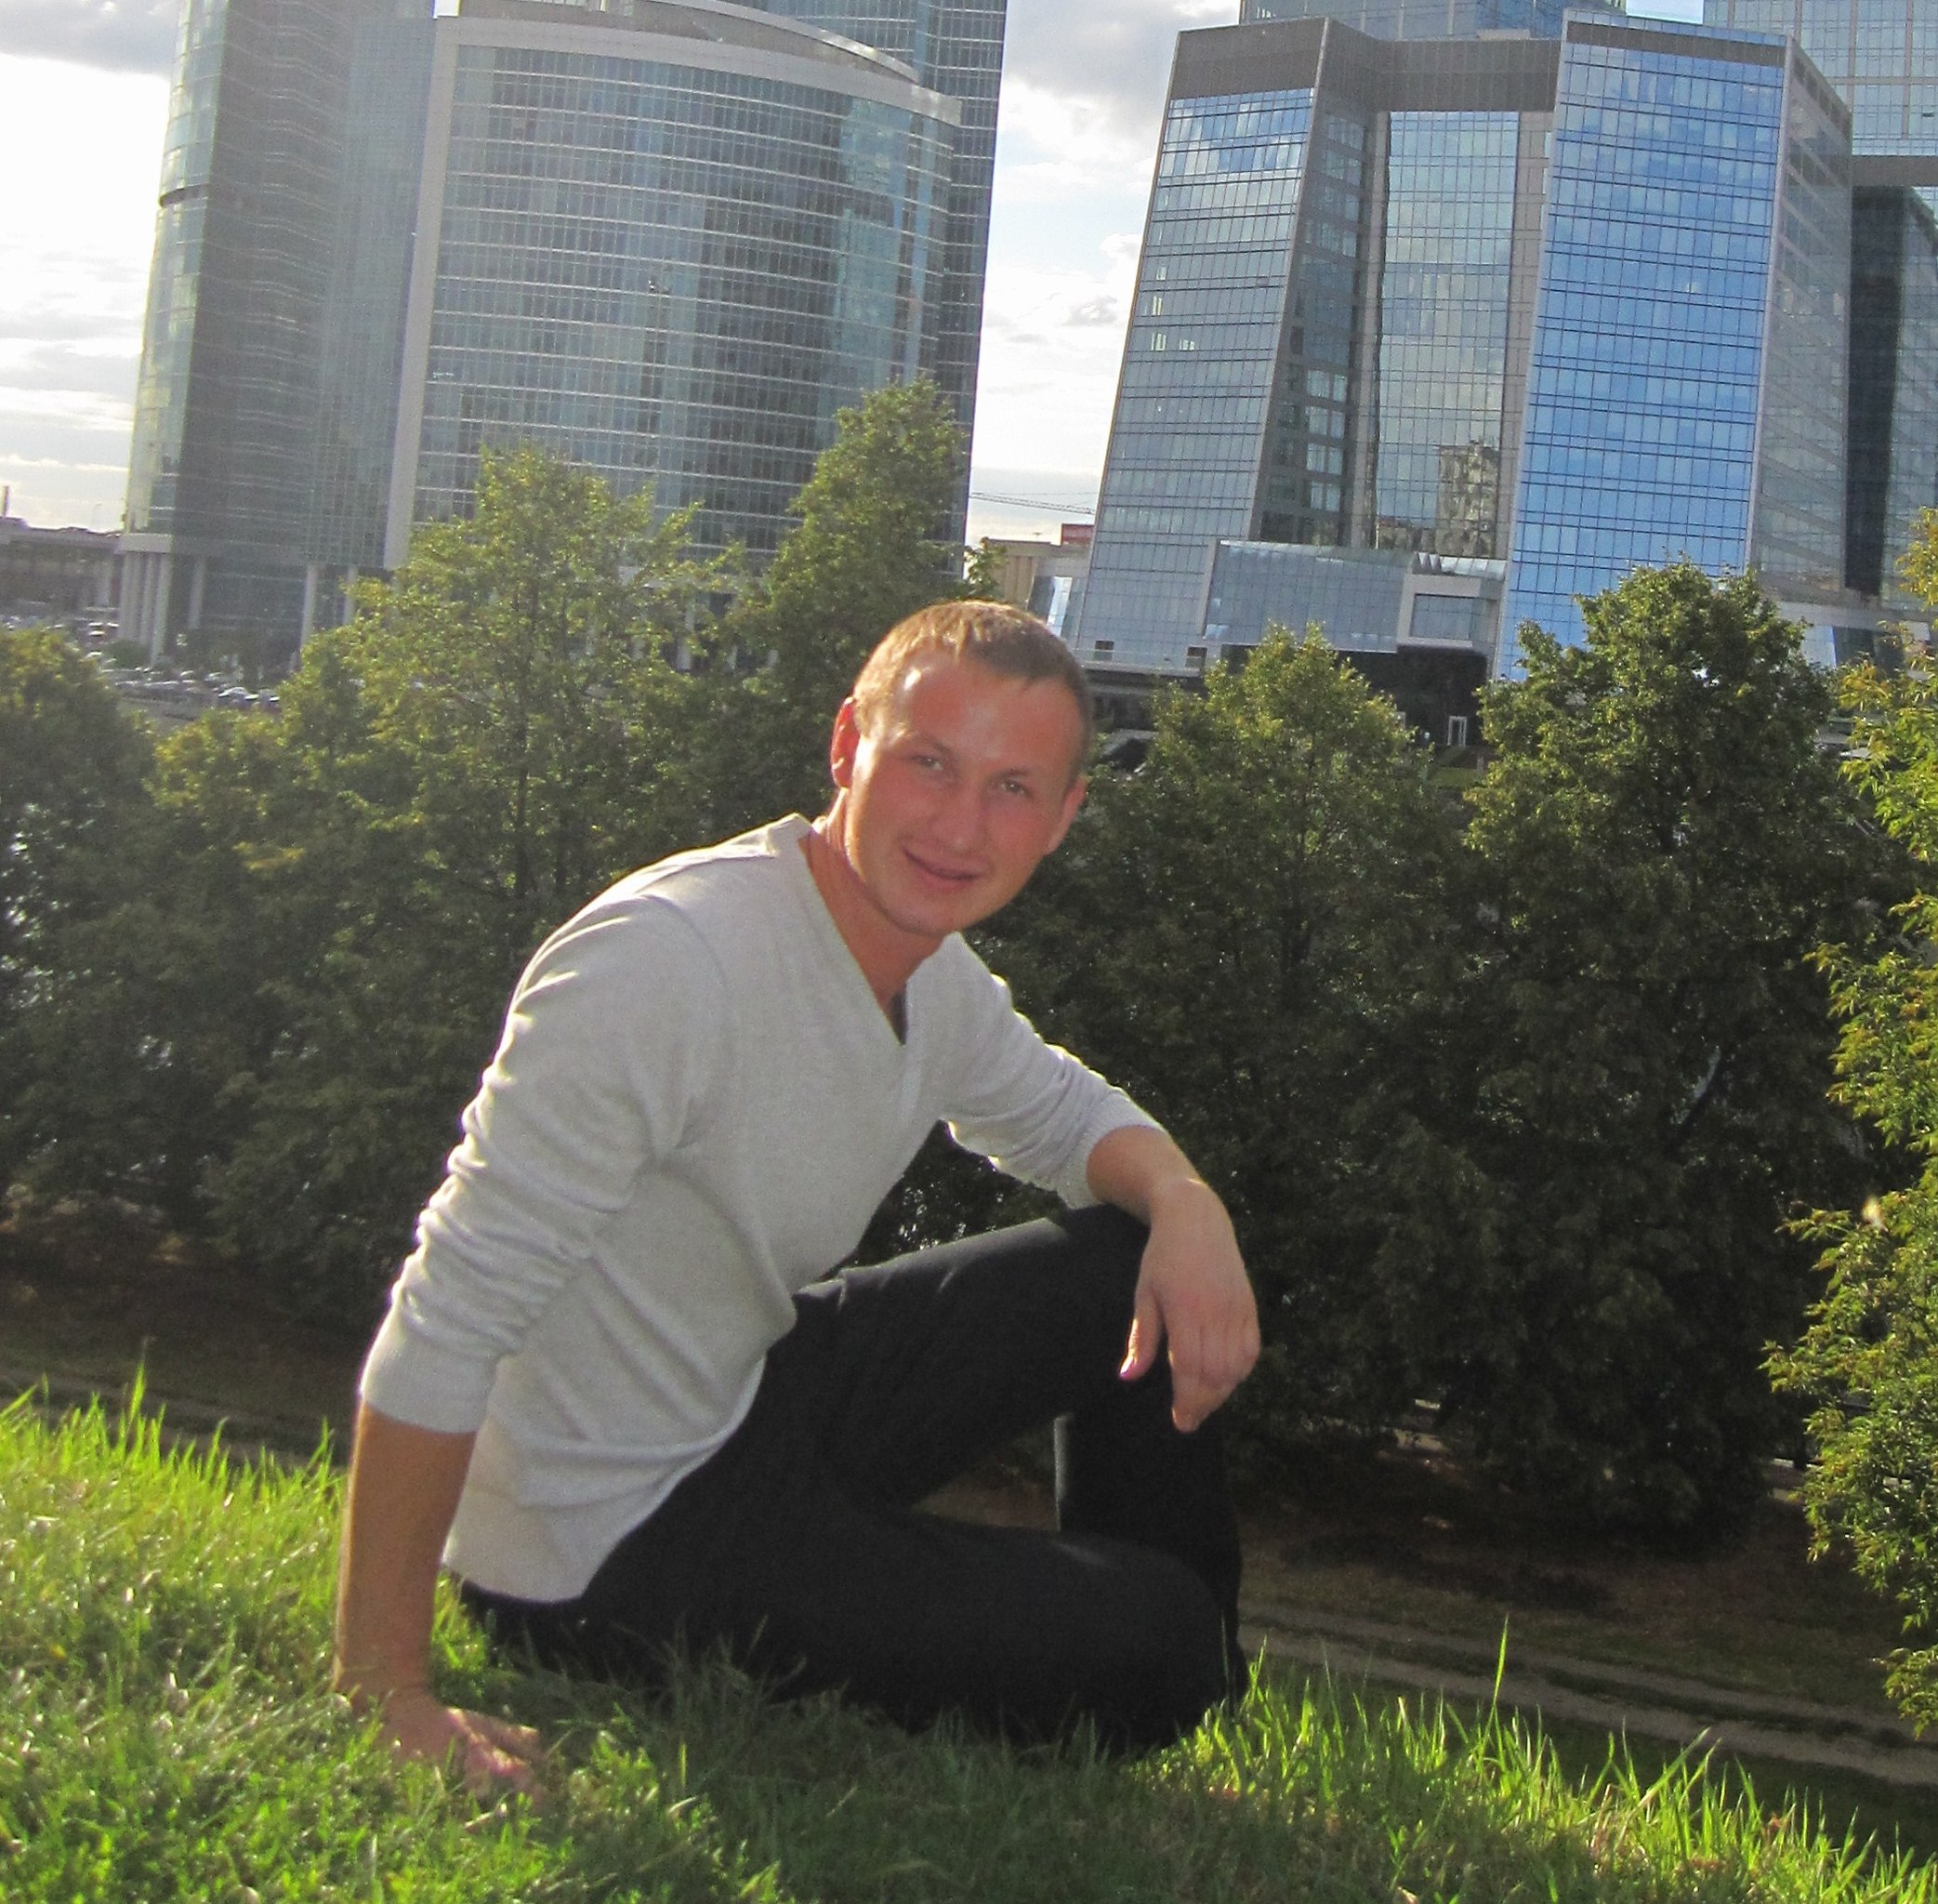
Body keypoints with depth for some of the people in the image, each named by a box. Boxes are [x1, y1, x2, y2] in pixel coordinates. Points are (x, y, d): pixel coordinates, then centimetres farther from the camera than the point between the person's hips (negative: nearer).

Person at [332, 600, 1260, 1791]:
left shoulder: (936, 973, -1)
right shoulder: (662, 963, -30)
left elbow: (1058, 1112, 19)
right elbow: (447, 1324, -30)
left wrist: (1186, 1201, -5)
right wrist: (385, 1693, -28)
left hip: (747, 1407, 9)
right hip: (599, 1550, -9)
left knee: (1135, 1263, 8)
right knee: (1147, 1649, -15)